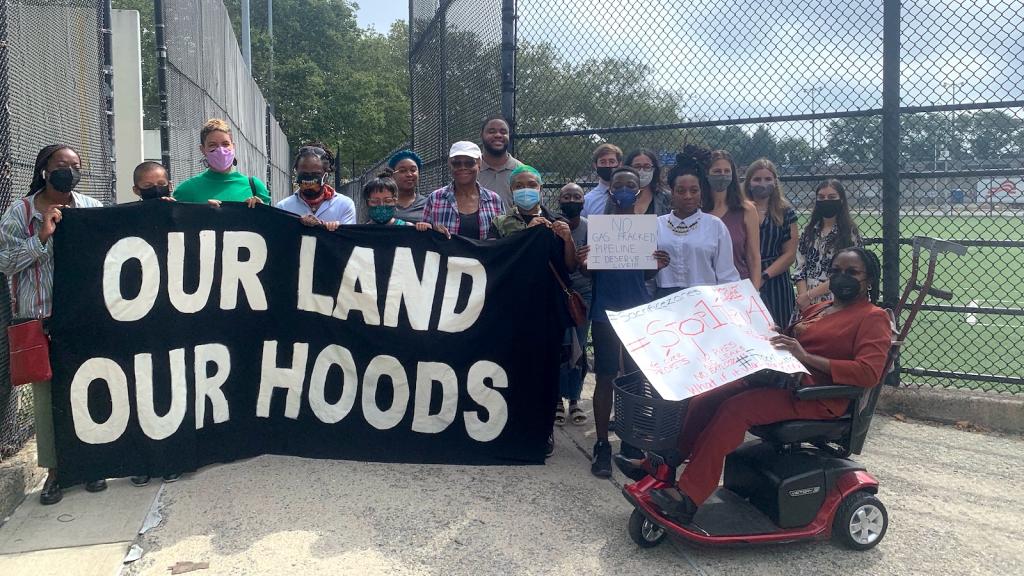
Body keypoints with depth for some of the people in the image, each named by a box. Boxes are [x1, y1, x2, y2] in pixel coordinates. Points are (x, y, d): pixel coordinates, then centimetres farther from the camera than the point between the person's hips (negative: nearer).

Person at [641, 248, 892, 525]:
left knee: (736, 408, -29)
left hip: (818, 397, -7)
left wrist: (807, 357, -22)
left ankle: (688, 497, -29)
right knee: (705, 399, -15)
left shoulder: (874, 318, 0)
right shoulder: (818, 309, 24)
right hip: (782, 380, 8)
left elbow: (869, 372, -15)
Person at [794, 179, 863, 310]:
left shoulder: (850, 233, -3)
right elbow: (800, 268, 5)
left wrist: (809, 294, -13)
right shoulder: (809, 231, 9)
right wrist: (803, 296, -10)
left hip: (836, 303, -3)